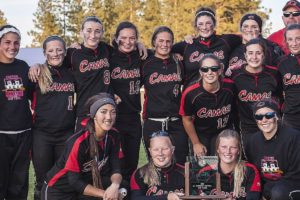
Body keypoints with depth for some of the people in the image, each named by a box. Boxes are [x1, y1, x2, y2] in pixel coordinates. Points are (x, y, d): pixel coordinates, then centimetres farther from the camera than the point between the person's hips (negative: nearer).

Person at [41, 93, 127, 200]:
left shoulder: (113, 136, -8)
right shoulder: (79, 141, -24)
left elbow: (115, 168, -7)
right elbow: (74, 181, -21)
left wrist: (115, 185, -28)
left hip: (86, 183, 5)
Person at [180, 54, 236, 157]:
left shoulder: (230, 86, -18)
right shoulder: (190, 93, -25)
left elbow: (234, 109, 1)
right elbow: (187, 119, -10)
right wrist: (196, 143, -3)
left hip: (224, 133, 1)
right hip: (200, 135, -1)